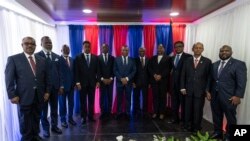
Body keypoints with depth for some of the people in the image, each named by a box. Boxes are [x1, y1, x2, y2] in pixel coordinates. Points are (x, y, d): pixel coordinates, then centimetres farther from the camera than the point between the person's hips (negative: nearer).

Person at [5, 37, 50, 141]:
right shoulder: (13, 59, -2)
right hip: (24, 96, -3)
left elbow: (46, 78, 10)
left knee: (36, 119, 16)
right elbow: (9, 79, -5)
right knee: (25, 121, 10)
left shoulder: (42, 60, 9)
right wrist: (12, 95, -11)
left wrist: (47, 91, 4)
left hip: (39, 96, 3)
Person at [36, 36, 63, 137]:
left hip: (55, 87, 4)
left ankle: (54, 126, 29)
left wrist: (61, 86, 5)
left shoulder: (57, 56, 9)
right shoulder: (37, 56, -5)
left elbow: (59, 72, 9)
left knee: (54, 109, 14)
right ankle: (45, 128, 25)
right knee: (44, 109, 10)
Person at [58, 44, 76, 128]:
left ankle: (70, 118, 27)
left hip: (71, 85, 5)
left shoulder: (72, 60, 11)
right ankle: (63, 120, 20)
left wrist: (75, 83, 6)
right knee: (62, 103, 7)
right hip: (62, 85, -5)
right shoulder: (58, 60, -8)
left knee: (71, 103, 12)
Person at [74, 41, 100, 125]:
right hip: (82, 83, -2)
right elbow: (76, 71, -3)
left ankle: (91, 116, 18)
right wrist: (77, 82, -10)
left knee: (91, 101, 7)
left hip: (92, 83, 2)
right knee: (83, 101, 6)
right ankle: (83, 118, 15)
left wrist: (98, 81, -1)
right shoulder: (78, 57, 1)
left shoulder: (95, 57, 7)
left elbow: (97, 70, 6)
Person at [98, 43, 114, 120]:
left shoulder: (112, 58, 8)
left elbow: (114, 70, 5)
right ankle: (103, 113, 10)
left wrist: (111, 79, -7)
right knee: (102, 97, 1)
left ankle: (109, 112, 12)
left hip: (110, 80, 1)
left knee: (110, 97, 3)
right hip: (102, 80, -1)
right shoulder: (98, 58, 3)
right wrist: (102, 79, -10)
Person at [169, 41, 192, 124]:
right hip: (174, 82, 6)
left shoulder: (188, 57, -7)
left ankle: (183, 120, 19)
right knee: (174, 102, 12)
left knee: (183, 102, 6)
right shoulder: (173, 58, 15)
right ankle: (175, 118, 25)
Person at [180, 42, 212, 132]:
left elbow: (209, 77, 0)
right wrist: (183, 88, -1)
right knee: (188, 109, 10)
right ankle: (187, 126, 26)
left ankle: (196, 128, 25)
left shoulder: (207, 61, 1)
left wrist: (207, 90, -6)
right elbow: (183, 75, 6)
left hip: (200, 91, -1)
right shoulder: (187, 61, 7)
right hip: (188, 90, 2)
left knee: (198, 110, 8)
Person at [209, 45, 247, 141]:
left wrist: (238, 96, -16)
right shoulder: (215, 64, 13)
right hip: (215, 96, 5)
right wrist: (209, 92, 8)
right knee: (216, 116, 15)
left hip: (229, 97, -5)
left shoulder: (239, 64, -4)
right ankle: (217, 132, 32)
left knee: (230, 118, 9)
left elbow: (241, 82, -10)